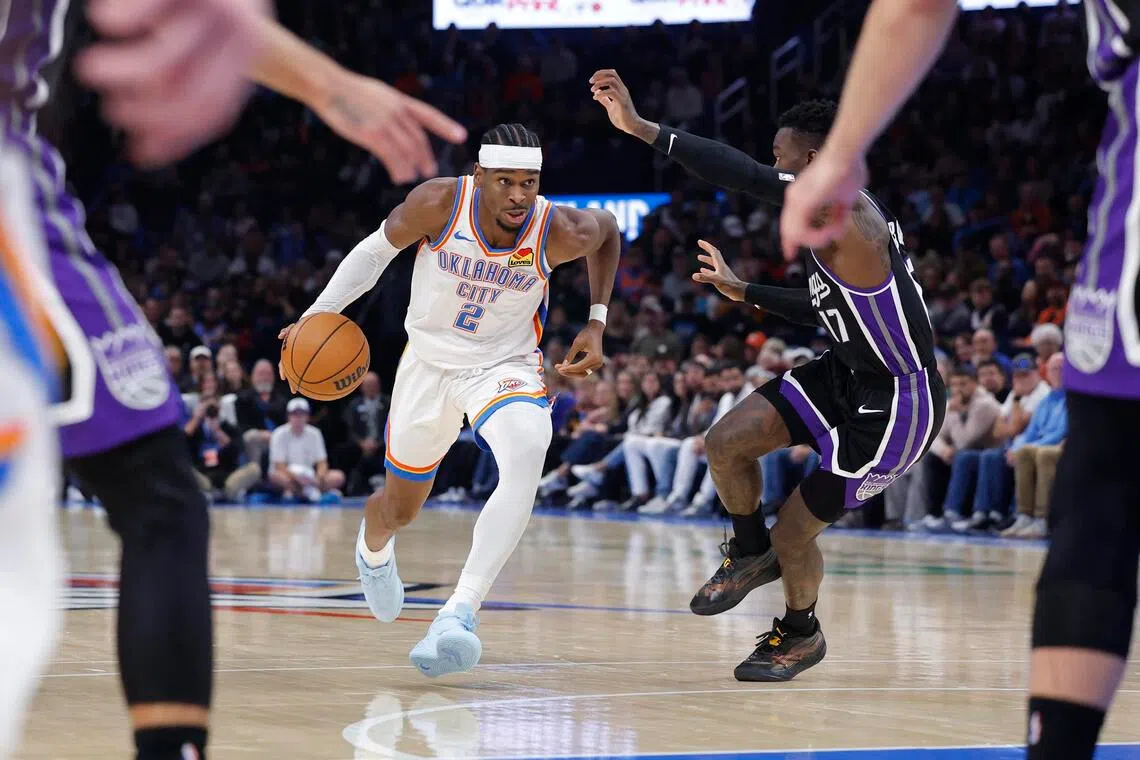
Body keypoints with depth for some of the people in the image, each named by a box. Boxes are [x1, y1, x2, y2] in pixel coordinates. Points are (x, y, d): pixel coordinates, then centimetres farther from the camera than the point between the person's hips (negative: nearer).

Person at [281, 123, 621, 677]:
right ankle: (373, 548, 58)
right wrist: (320, 312, -14)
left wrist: (597, 322, -3)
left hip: (506, 366, -1)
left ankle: (460, 612, -40)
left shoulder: (560, 232, -23)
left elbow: (607, 228, 2)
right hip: (430, 361, 1)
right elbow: (378, 248, -5)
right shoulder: (440, 203, -25)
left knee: (527, 456, -35)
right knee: (401, 509, 17)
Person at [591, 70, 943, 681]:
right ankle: (751, 555, 19)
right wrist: (745, 292, 21)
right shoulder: (836, 218, 7)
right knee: (727, 440, -6)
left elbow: (747, 176, -36)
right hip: (847, 373, 9)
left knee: (793, 531, 1)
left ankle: (801, 634, 31)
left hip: (896, 405, -9)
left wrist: (642, 128, -39)